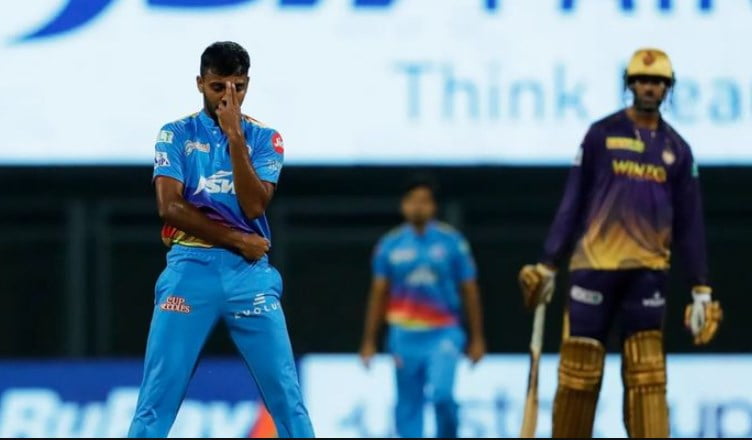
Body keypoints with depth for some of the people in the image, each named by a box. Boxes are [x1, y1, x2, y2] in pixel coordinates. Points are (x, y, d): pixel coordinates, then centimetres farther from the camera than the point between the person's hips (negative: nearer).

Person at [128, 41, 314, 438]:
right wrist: (236, 240, -9)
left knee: (286, 394, -4)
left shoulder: (264, 139, 8)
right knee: (157, 397, -6)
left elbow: (254, 206, -7)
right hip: (190, 269, -1)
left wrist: (235, 136, -12)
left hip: (249, 272, 1)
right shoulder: (176, 135, 6)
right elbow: (170, 207, -6)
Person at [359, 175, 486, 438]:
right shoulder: (390, 246, 4)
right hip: (405, 336, 2)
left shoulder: (452, 242, 0)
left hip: (444, 335, -2)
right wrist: (369, 341, 8)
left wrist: (477, 338, 4)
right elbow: (378, 294, 9)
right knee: (408, 407, 5)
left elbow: (469, 291, 5)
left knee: (442, 395, -20)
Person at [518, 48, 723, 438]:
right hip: (594, 264, -2)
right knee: (579, 370, -3)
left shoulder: (677, 149, 11)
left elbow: (689, 223, 11)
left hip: (648, 270, 2)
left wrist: (701, 289, 6)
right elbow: (572, 202, 4)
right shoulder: (601, 134, 4)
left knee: (648, 375, -6)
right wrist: (548, 265, 0)